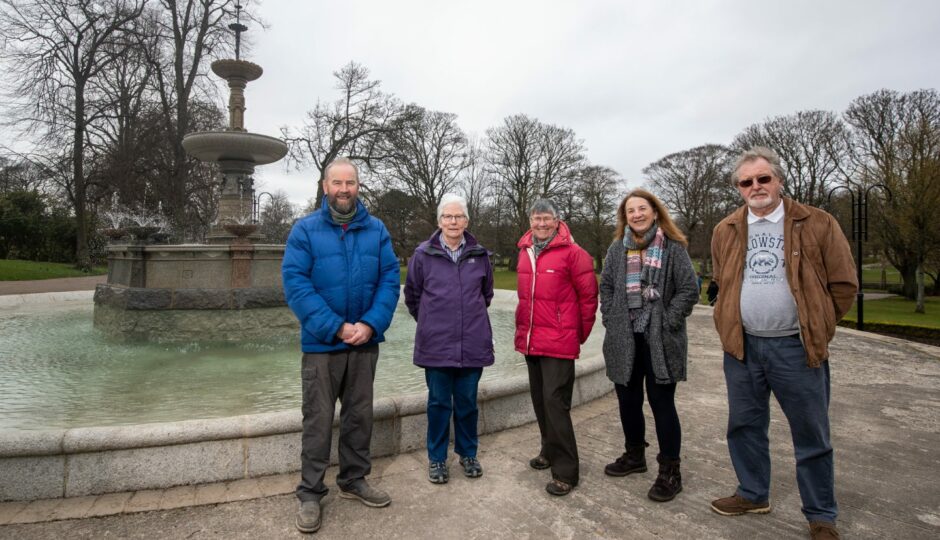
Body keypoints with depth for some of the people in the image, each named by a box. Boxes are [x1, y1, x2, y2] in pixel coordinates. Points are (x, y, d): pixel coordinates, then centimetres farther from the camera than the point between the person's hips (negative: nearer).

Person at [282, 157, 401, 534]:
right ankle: (310, 493, 23)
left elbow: (390, 279, -3)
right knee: (318, 421, 7)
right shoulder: (305, 230, -6)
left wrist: (370, 324, -17)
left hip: (365, 342, 3)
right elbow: (295, 284, -13)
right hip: (322, 344, -3)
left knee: (360, 415, 15)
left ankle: (354, 480, 34)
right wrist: (337, 327, -20)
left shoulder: (377, 230, 2)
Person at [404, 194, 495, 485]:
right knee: (439, 402, 9)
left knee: (467, 402, 13)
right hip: (436, 344, -2)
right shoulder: (423, 254, -4)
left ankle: (468, 454, 32)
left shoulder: (479, 255, 2)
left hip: (473, 343, 2)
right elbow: (412, 296, 7)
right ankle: (437, 458, 27)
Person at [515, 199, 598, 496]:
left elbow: (589, 295, -5)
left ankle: (565, 471, 6)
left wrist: (580, 332, 1)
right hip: (530, 341, 7)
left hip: (558, 343, -7)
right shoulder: (525, 252, 10)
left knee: (555, 402, -7)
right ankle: (550, 451, 35)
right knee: (539, 400, 16)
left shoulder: (572, 252, -10)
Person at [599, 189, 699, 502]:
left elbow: (689, 289, -6)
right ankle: (634, 456, 35)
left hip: (660, 341, -4)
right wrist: (610, 320, 2)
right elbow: (606, 287, 12)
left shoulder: (673, 248, -3)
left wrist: (668, 323, -11)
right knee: (628, 399, 14)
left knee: (661, 402, 0)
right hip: (624, 340, 4)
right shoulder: (617, 249, 8)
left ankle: (670, 472, 16)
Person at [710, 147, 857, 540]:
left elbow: (843, 284, 0)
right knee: (745, 426, 14)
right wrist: (732, 324, 12)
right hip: (741, 346, 3)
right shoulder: (725, 231, 5)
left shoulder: (817, 224, -4)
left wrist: (815, 328, 2)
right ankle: (753, 494, 33)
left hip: (795, 347, -3)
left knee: (811, 435, 8)